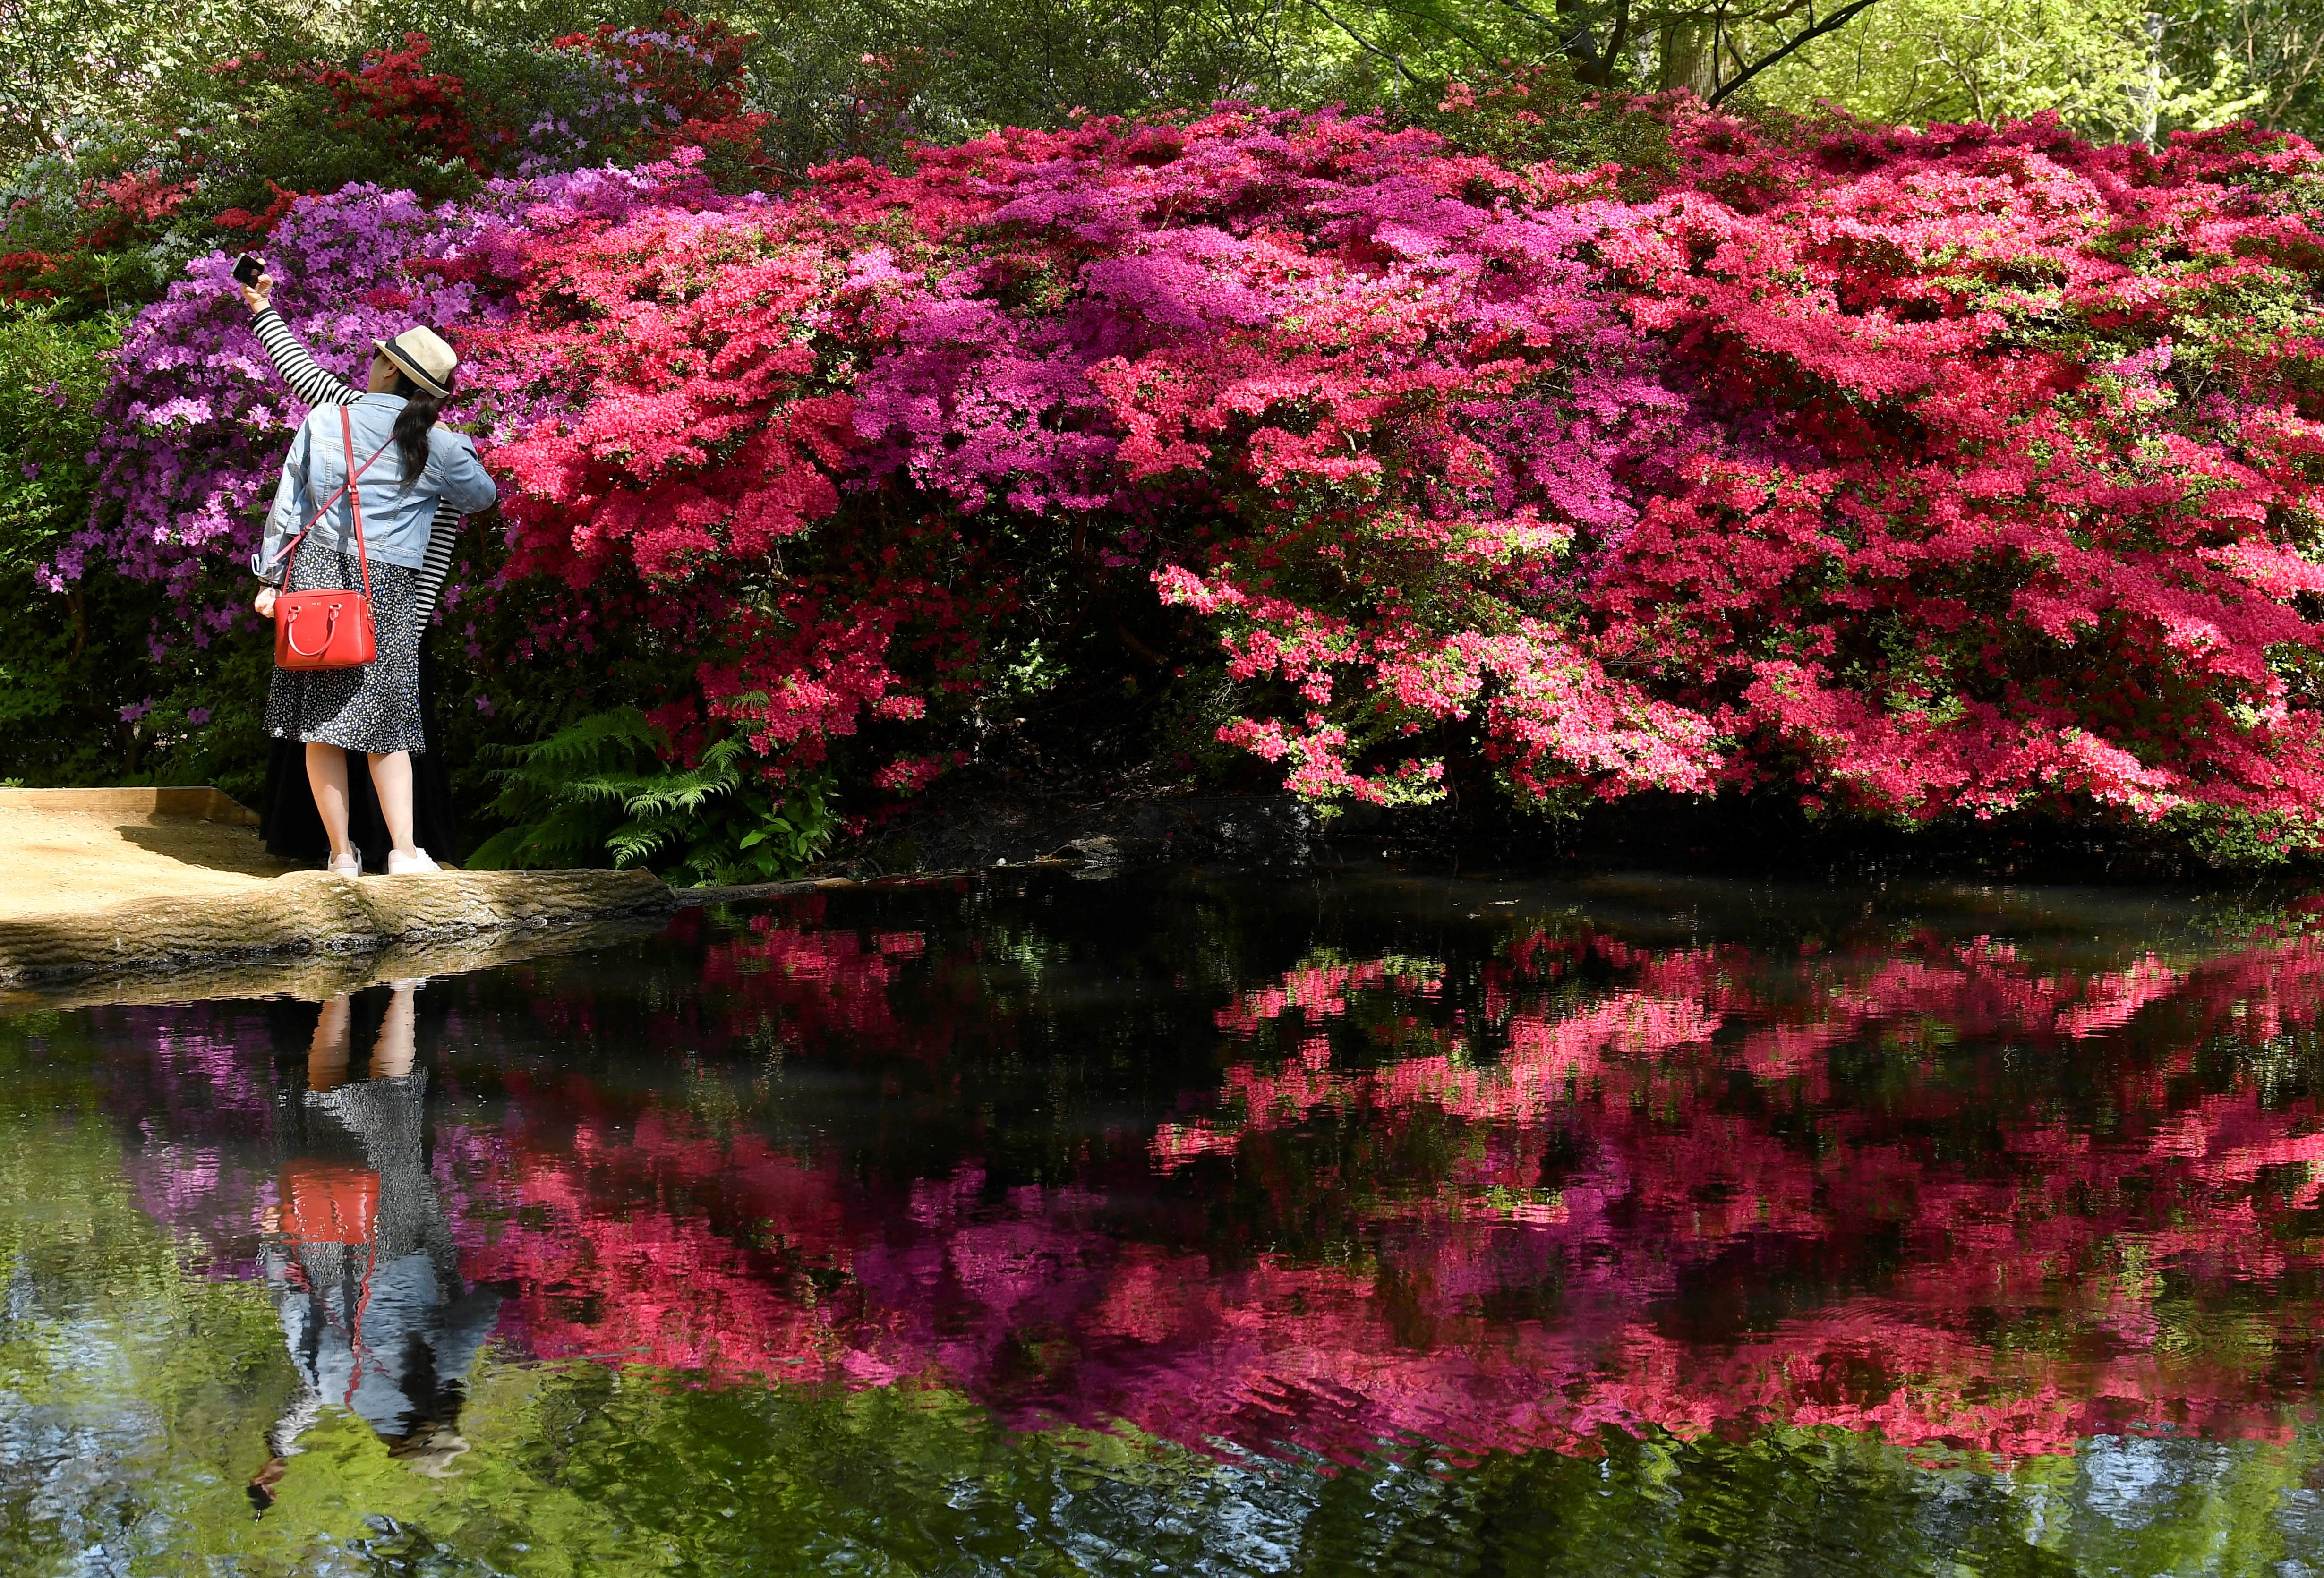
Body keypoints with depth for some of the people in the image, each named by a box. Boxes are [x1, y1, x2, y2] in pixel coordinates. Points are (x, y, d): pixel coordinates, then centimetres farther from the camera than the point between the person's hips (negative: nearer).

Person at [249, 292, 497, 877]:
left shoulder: (323, 421, 3)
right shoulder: (439, 447, 1)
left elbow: (287, 505, 5)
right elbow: (481, 497, 19)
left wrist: (271, 579, 11)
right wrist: (464, 449, 37)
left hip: (314, 576, 1)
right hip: (387, 588, 0)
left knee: (321, 728, 6)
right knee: (386, 725, 9)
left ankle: (341, 853, 8)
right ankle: (404, 850, 1)